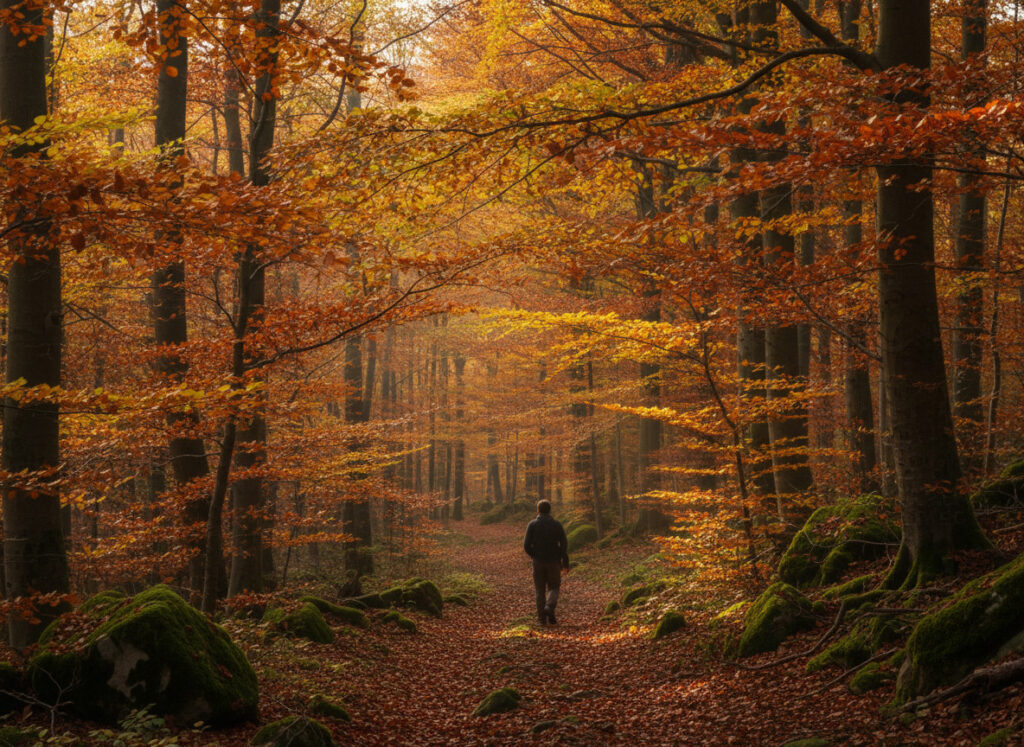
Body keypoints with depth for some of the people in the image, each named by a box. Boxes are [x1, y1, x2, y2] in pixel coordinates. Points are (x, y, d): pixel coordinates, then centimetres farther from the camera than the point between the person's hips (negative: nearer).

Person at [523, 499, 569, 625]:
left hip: (538, 562, 0)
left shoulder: (532, 524, -3)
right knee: (553, 588, 11)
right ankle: (549, 607, -16)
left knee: (540, 590, 10)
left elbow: (526, 545, -5)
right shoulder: (556, 524, -1)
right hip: (554, 562, 0)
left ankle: (542, 618, 7)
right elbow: (564, 544, -6)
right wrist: (565, 562, 1)